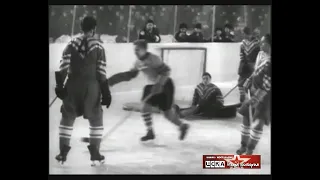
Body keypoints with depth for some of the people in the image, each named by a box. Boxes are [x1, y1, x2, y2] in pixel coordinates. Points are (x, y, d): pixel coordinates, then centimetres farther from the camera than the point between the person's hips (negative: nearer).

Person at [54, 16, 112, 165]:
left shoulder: (71, 44, 3)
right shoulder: (98, 47, -2)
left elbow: (63, 67, -3)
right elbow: (101, 73, -5)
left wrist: (60, 85, 1)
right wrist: (106, 93, 0)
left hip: (72, 86, 2)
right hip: (91, 87, -2)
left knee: (67, 118, 14)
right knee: (96, 120, 12)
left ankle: (63, 153, 12)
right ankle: (94, 153, 10)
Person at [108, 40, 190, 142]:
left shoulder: (153, 59, -24)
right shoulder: (138, 63, 1)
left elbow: (166, 71, -27)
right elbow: (131, 75, 11)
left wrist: (159, 85, -34)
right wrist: (115, 79, 0)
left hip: (165, 85, -8)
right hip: (153, 85, 8)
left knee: (168, 113, -3)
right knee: (145, 107, -5)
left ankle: (183, 126, 25)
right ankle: (150, 132, 7)